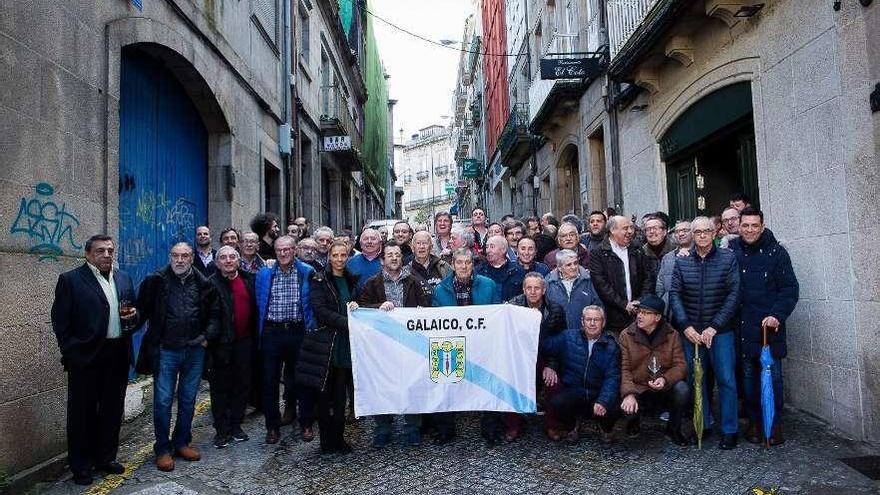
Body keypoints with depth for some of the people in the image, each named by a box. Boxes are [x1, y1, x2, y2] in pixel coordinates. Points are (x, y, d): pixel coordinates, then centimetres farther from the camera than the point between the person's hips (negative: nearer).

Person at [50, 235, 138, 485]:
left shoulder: (123, 278, 11)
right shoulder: (70, 279, -5)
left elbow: (132, 311, 18)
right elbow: (60, 321, -6)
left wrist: (133, 316, -4)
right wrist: (71, 352, -11)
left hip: (118, 355, 5)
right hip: (85, 356, -5)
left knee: (112, 409, 14)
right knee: (82, 412, 7)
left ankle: (106, 457, 29)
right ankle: (81, 466, 21)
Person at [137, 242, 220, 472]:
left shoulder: (204, 284, 0)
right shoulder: (156, 280, -5)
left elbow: (215, 313, 6)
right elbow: (142, 308, 1)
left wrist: (207, 335, -4)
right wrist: (154, 336, 0)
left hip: (195, 351, 2)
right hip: (166, 351, -2)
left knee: (188, 400, 13)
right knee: (163, 401, 3)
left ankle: (182, 443, 29)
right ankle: (162, 449, 18)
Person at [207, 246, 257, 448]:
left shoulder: (248, 280, 7)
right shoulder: (211, 284, -6)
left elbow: (255, 309, 12)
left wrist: (254, 336, 7)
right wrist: (209, 338, -16)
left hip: (244, 341, 4)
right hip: (222, 343, -4)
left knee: (242, 385, 12)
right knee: (220, 386, 6)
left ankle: (236, 426, 26)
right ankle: (221, 430, 17)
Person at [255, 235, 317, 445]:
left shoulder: (307, 273, 1)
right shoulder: (264, 274, 6)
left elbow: (313, 303, 3)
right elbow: (259, 302, 11)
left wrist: (310, 329, -2)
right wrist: (261, 331, 7)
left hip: (298, 331, -1)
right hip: (272, 332, 2)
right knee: (270, 380, 6)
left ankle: (306, 425, 20)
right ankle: (272, 426, 20)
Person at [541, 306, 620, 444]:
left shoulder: (610, 346, 0)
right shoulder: (568, 337, 1)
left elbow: (612, 378, -10)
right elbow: (544, 347, -3)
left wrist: (603, 401, -24)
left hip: (599, 394, 0)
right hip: (573, 392, 0)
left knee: (611, 408, -29)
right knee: (557, 403, -29)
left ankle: (606, 429, 11)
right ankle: (571, 428, 7)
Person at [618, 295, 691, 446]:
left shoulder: (672, 335, -2)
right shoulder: (626, 335, -6)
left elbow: (680, 365, -5)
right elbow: (624, 369, -10)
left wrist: (665, 379, -25)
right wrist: (629, 394, -26)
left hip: (665, 390, 1)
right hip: (638, 390, -1)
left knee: (682, 389, -30)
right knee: (627, 408, -31)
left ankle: (674, 429, 0)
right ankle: (634, 421, 12)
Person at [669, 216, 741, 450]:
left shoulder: (728, 259, -2)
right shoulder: (682, 262, 4)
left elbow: (734, 294, -7)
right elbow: (674, 294, 1)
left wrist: (714, 327, -12)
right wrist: (686, 326, -10)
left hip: (720, 331, -2)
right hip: (690, 331, 2)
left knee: (726, 379, 0)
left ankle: (729, 430, 14)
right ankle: (703, 425, 24)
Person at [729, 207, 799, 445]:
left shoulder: (776, 252, -2)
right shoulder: (731, 251, 2)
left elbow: (790, 288, -3)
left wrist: (777, 314, -14)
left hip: (770, 326, -1)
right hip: (742, 327, 2)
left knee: (772, 376, 3)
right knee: (748, 376, 9)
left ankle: (774, 424, 16)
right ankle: (754, 422, 21)